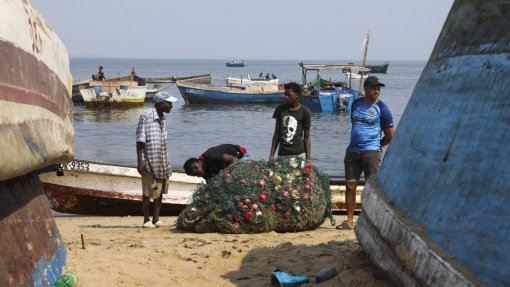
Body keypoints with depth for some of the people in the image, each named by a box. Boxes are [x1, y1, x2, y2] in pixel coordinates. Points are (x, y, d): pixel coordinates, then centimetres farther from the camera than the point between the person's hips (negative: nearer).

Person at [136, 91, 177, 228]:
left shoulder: (161, 118, 11)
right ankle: (146, 220, 10)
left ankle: (156, 219, 17)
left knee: (160, 191, 10)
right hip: (149, 161, -8)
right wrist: (140, 162, -19)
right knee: (148, 192, 0)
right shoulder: (146, 115, -12)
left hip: (161, 162, 8)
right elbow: (140, 141, -14)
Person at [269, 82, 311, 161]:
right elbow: (277, 134, 11)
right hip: (282, 154, 3)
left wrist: (308, 159, -3)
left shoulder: (305, 112, -2)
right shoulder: (280, 109, 6)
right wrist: (271, 155, 6)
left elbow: (306, 137, 1)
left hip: (298, 154, -2)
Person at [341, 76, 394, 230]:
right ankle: (350, 221, 11)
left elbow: (390, 135, 2)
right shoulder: (356, 103, 12)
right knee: (350, 186, 4)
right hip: (352, 151, 5)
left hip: (371, 152, -5)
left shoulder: (381, 108, -2)